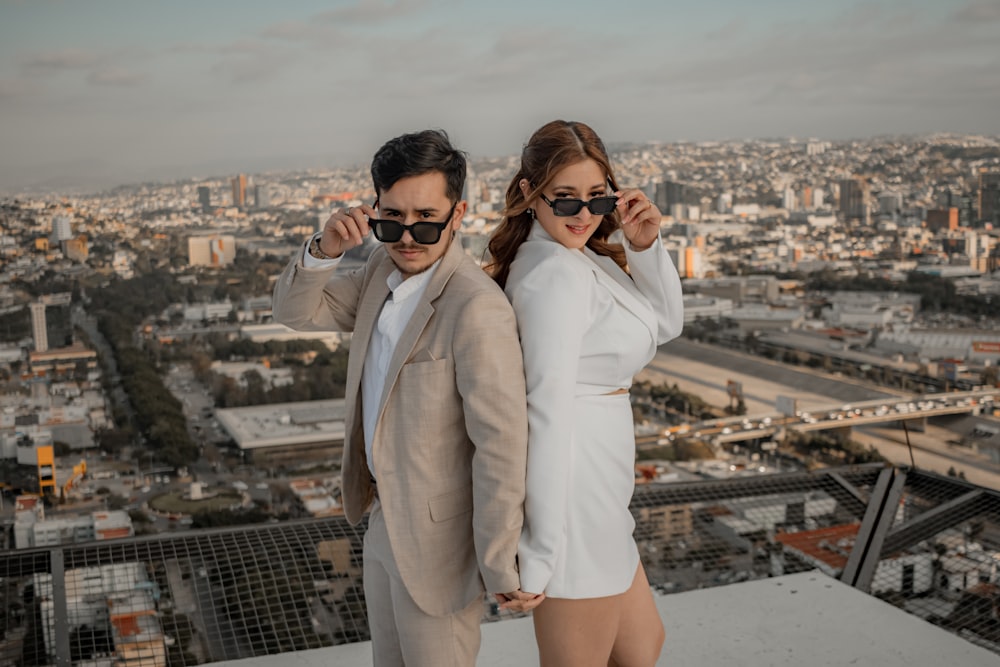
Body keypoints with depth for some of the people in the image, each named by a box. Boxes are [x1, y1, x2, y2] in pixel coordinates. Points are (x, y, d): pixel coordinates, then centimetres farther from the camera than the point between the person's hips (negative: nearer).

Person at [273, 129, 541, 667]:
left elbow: (502, 444, -27)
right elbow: (297, 311, 4)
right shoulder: (385, 269, -1)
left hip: (439, 538, -8)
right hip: (384, 521, 8)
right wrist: (325, 249, -16)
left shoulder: (477, 307, -28)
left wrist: (501, 567, -22)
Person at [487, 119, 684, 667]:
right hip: (570, 492, -10)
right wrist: (540, 555, -27)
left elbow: (665, 325, 13)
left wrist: (645, 246, -5)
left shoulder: (582, 257, 10)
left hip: (591, 492, 10)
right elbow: (549, 410, -25)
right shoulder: (558, 271, -20)